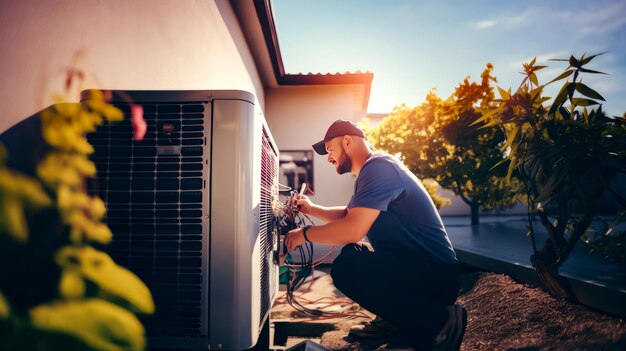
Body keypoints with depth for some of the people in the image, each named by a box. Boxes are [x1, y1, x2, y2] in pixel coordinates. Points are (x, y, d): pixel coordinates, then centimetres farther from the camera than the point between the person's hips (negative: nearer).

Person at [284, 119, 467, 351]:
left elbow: (353, 229, -27)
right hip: (412, 265, 11)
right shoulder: (369, 173, 17)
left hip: (434, 274, -10)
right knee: (351, 254, 18)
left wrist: (305, 234, -12)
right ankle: (401, 319, 14)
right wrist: (311, 209, 23)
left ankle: (438, 320, -13)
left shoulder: (378, 167, -17)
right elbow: (348, 214, 31)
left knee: (346, 268, -26)